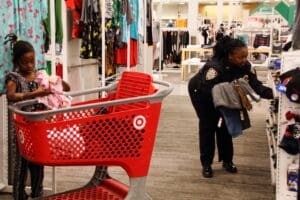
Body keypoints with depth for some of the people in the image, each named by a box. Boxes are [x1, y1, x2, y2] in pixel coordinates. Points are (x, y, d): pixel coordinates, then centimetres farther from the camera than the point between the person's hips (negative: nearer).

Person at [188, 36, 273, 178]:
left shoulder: (244, 66, -21)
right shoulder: (215, 67, -40)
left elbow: (255, 85, -23)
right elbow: (206, 91, -36)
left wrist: (272, 93, -39)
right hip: (200, 92, -6)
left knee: (224, 124, 4)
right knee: (208, 125, -6)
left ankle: (227, 160, 17)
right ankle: (206, 164, 4)